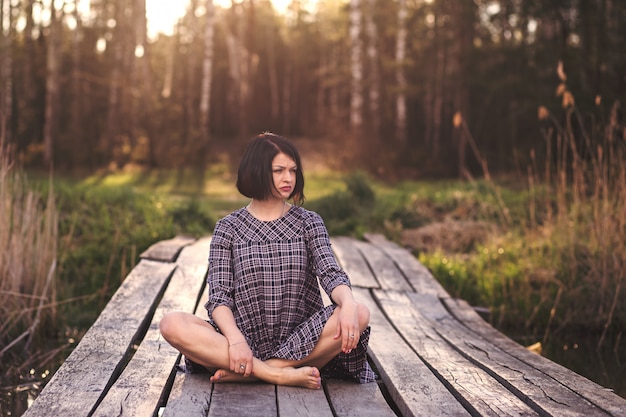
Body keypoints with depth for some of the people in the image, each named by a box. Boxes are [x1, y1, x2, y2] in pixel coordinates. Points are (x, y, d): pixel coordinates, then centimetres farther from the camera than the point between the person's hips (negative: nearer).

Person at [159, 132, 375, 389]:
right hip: (247, 342, -1)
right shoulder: (228, 228, 7)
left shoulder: (309, 223, 10)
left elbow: (331, 274, -5)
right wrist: (235, 339, -24)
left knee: (360, 315, -27)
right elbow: (218, 295, -3)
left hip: (301, 342, 1)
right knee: (172, 325, -24)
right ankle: (279, 375, -29)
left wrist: (348, 304, -29)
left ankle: (247, 374, -25)